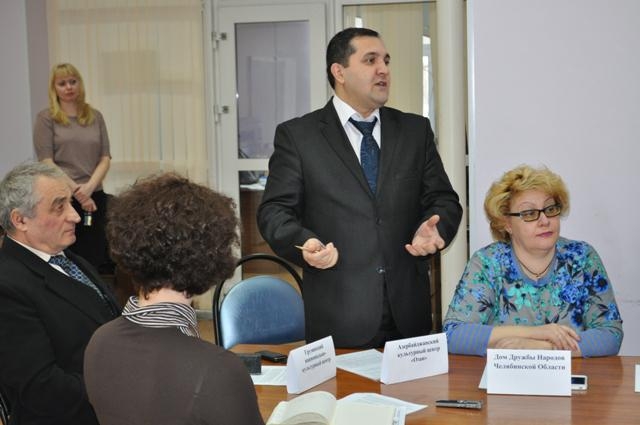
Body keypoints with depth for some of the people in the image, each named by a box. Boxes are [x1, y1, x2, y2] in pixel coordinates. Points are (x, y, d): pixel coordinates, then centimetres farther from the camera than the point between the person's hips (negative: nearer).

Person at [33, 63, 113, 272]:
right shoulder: (46, 119, 1)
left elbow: (105, 158, 7)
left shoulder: (95, 117, 12)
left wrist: (89, 188, -10)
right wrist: (77, 193, -12)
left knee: (100, 259, 0)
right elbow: (47, 163, -6)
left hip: (95, 197, 3)